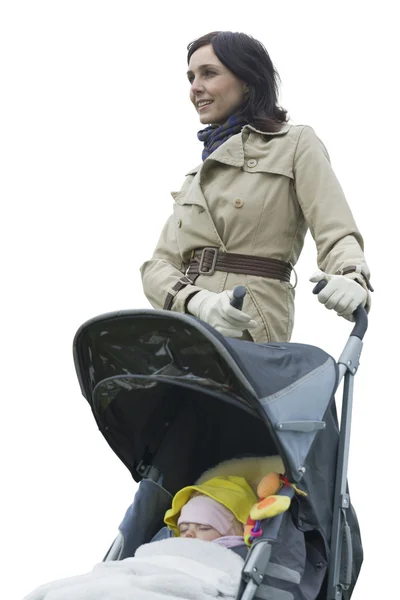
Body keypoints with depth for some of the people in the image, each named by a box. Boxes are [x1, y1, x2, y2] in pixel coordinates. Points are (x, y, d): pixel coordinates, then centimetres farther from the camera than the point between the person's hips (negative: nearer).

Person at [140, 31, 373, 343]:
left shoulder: (296, 144, 9)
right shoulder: (197, 176, 24)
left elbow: (339, 236, -4)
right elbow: (158, 266, 11)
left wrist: (352, 279, -28)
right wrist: (198, 301, -12)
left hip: (246, 335, -5)